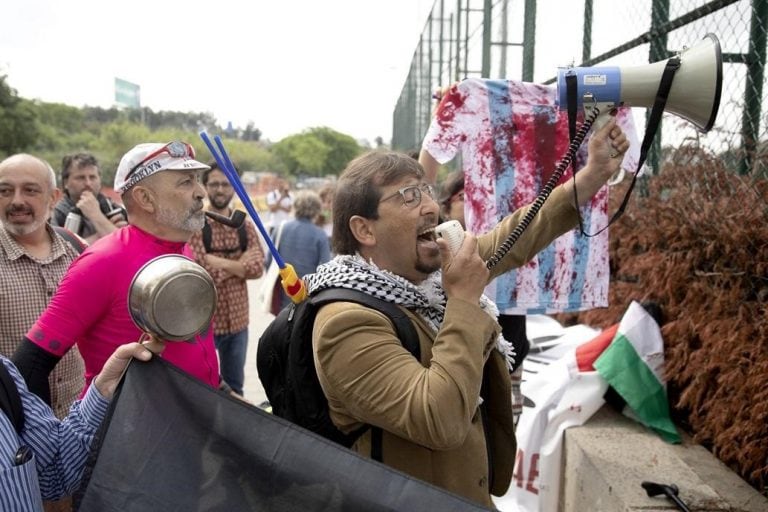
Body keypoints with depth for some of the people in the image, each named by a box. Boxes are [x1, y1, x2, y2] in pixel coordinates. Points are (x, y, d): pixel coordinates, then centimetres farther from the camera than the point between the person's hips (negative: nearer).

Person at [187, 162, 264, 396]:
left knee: (235, 387, 19)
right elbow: (200, 270, -20)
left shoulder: (245, 226, 6)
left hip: (237, 320, 5)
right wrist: (239, 265, -13)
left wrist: (220, 263, -15)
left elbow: (257, 267, -6)